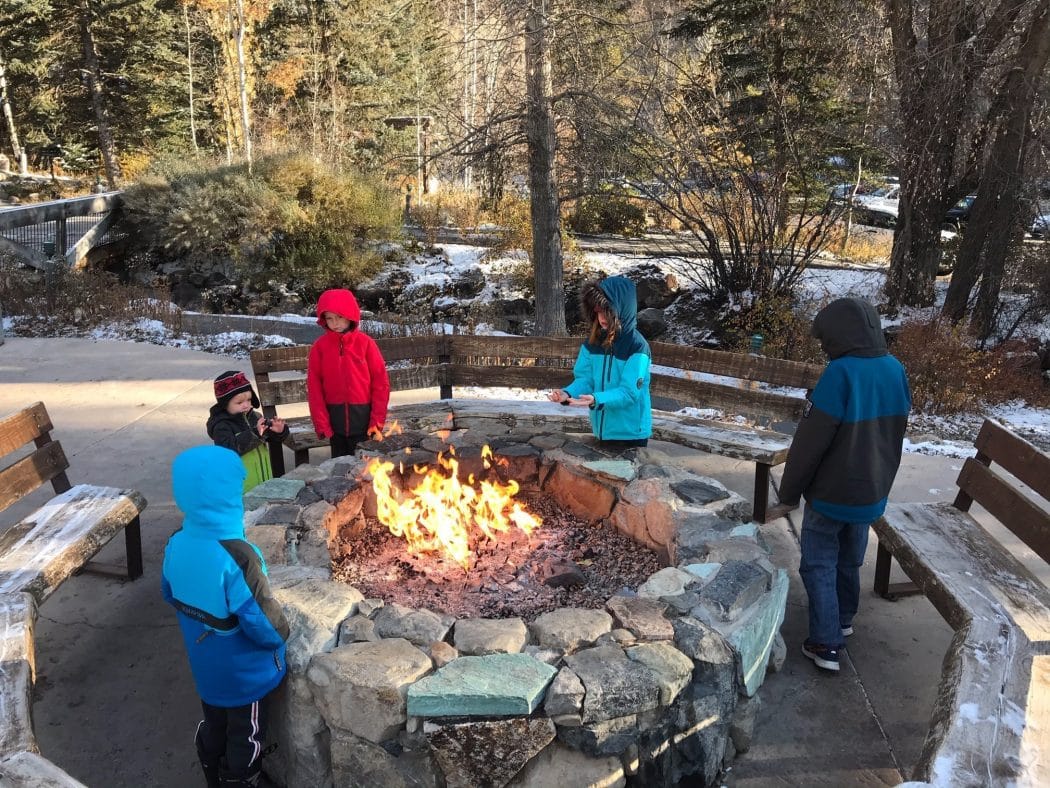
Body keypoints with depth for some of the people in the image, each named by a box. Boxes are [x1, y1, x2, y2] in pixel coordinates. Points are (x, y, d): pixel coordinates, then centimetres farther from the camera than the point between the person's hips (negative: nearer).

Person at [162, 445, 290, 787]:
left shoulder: (176, 544, -13)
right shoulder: (236, 556, -35)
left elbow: (171, 595, 5)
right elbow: (263, 622, -29)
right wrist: (280, 635, -8)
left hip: (206, 667, 7)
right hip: (246, 673, -7)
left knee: (212, 730, 28)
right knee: (245, 741, 16)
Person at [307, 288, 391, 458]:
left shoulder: (365, 342, -5)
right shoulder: (319, 347, -1)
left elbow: (380, 382, -3)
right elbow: (314, 387, 0)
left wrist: (377, 420, -7)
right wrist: (321, 422, -6)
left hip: (363, 417, -1)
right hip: (335, 418, 1)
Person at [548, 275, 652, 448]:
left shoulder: (637, 346, -17)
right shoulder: (593, 341, 1)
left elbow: (629, 392, -21)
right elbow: (585, 378, 1)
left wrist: (596, 400, -36)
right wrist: (568, 393, -20)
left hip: (631, 432, -6)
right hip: (603, 430, 6)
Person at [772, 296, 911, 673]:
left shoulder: (841, 373, -24)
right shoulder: (896, 371, -1)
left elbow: (810, 442, -21)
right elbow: (893, 434, 10)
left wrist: (789, 493, -10)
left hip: (832, 494, -7)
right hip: (873, 492, 7)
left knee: (819, 566, 7)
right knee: (849, 561, 24)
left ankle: (826, 644, 9)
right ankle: (843, 620, 42)